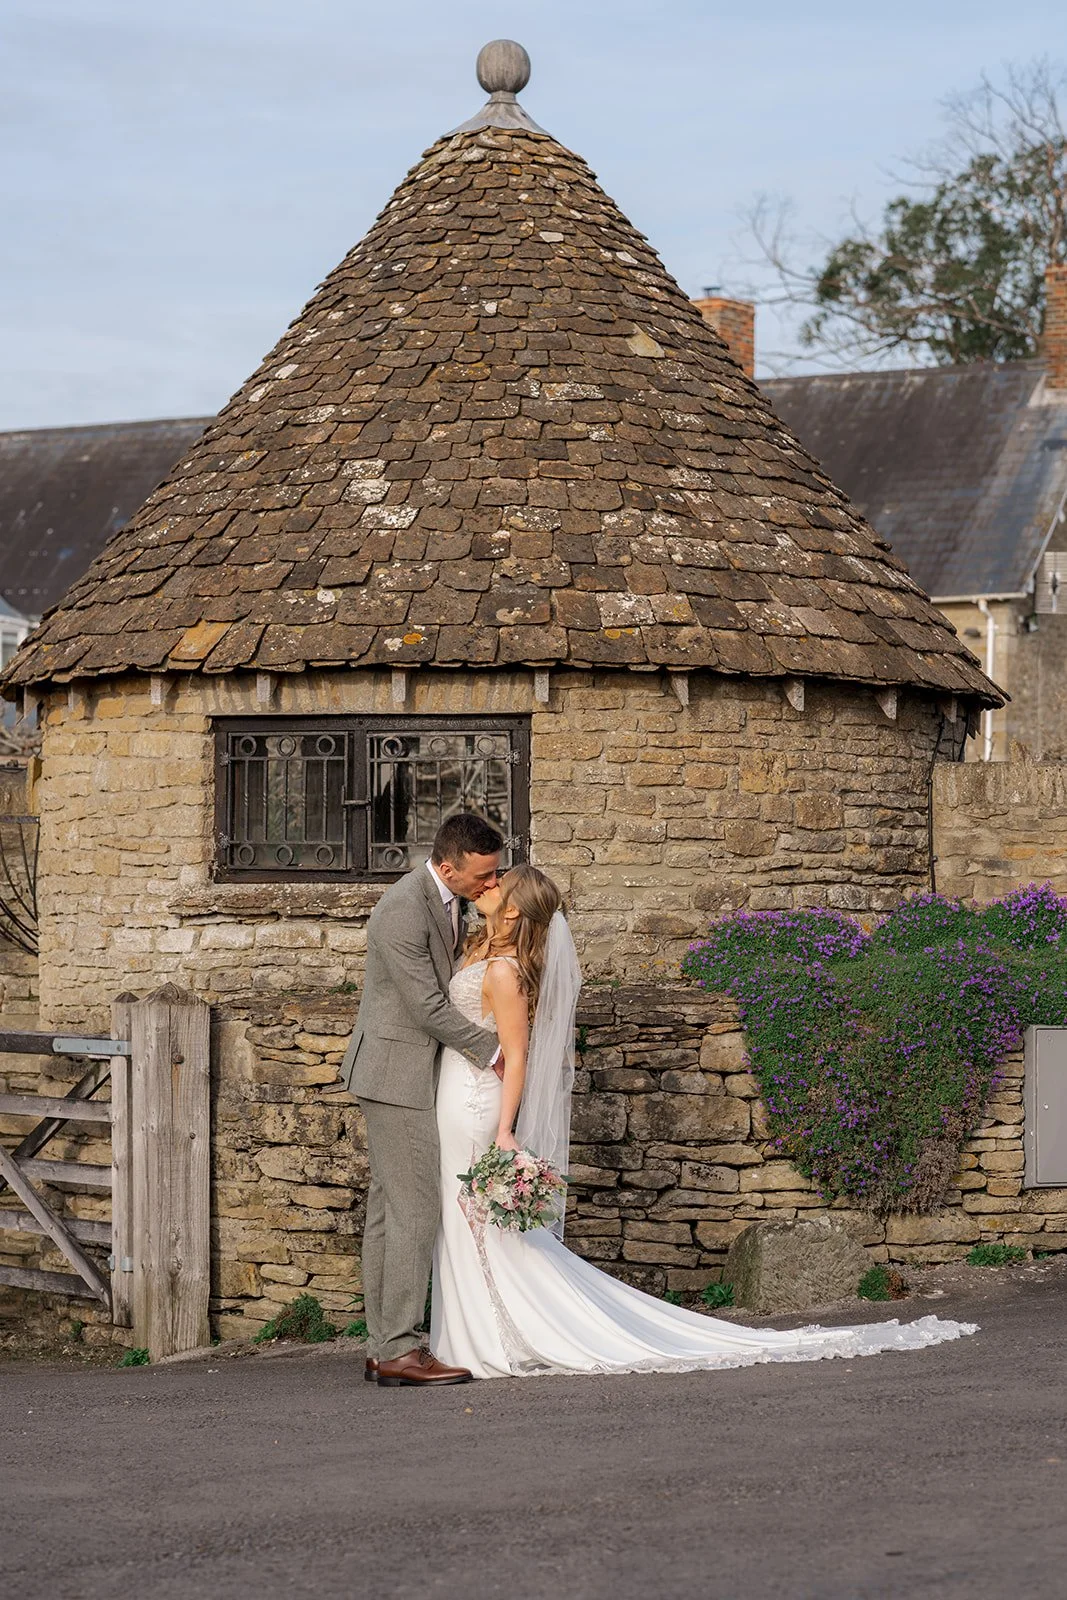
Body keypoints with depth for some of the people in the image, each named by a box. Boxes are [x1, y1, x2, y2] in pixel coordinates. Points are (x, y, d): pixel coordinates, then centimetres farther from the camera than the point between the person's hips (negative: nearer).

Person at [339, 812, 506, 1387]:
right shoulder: (403, 909, -21)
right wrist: (492, 1050, -10)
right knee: (413, 1209, -10)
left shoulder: (449, 898, 8)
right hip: (398, 1071, -10)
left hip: (415, 1071, 10)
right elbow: (428, 1006, -20)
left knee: (389, 1209, 9)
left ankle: (383, 1347, 12)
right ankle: (399, 1349, -9)